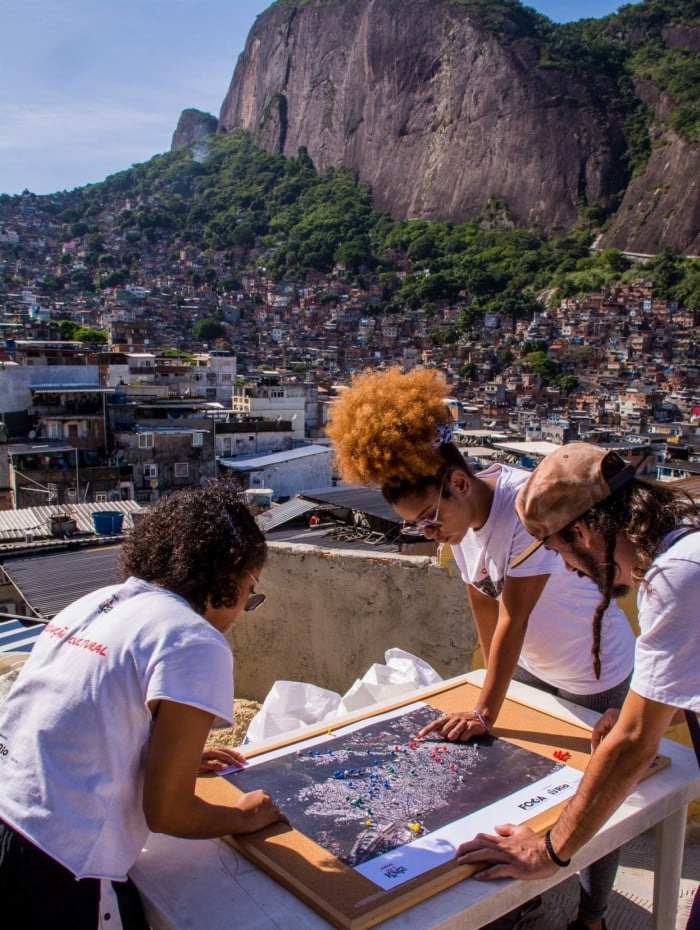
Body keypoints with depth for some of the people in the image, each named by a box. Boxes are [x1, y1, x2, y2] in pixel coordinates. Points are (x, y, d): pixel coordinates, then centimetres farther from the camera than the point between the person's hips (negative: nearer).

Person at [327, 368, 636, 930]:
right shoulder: (455, 511, -11)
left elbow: (513, 617, -32)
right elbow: (483, 599, 0)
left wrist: (485, 711, -26)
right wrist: (496, 678, 7)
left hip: (597, 678, -6)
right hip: (529, 668, 6)